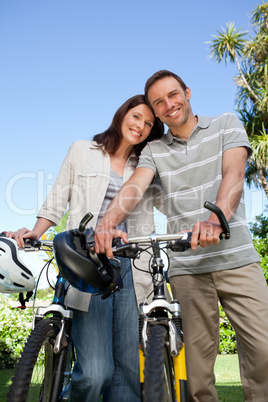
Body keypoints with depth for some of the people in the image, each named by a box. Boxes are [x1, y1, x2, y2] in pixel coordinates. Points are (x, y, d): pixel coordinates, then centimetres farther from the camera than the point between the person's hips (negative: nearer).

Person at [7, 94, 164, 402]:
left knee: (128, 368, 1)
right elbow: (57, 201, 12)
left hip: (129, 266, 3)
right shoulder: (83, 151, 13)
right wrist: (35, 232, -4)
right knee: (95, 371, -12)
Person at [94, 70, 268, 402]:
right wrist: (108, 222, -29)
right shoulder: (154, 151, 12)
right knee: (198, 359, 2)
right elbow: (135, 186, -6)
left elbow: (234, 173, -8)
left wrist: (215, 218, -28)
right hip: (187, 267, 1)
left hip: (236, 258, -1)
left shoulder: (226, 125, 9)